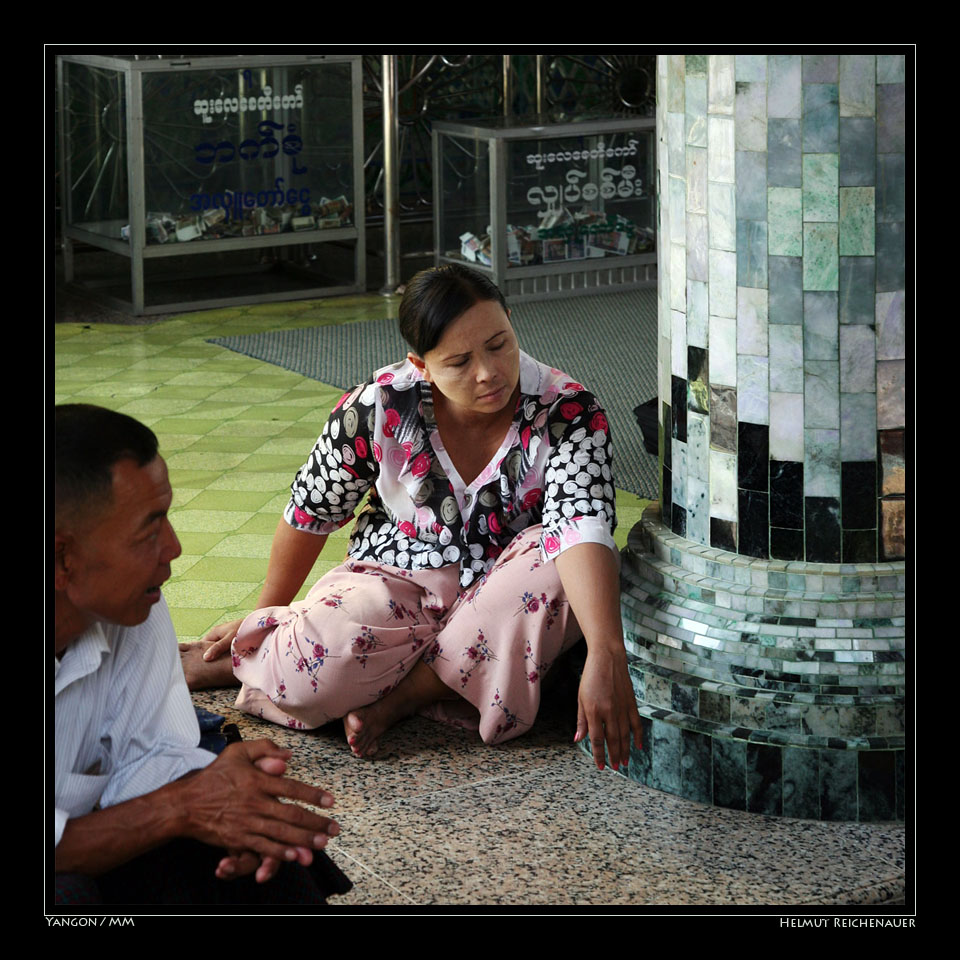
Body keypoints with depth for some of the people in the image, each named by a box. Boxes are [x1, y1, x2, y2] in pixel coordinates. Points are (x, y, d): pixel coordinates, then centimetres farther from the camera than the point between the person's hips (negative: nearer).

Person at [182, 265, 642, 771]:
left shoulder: (567, 412, -19)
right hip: (396, 584, 0)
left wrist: (605, 655, -50)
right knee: (319, 663, -33)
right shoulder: (378, 407, -15)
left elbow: (583, 526, -35)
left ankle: (397, 696, -23)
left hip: (500, 599, 1)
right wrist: (264, 616, 14)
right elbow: (310, 512, 2)